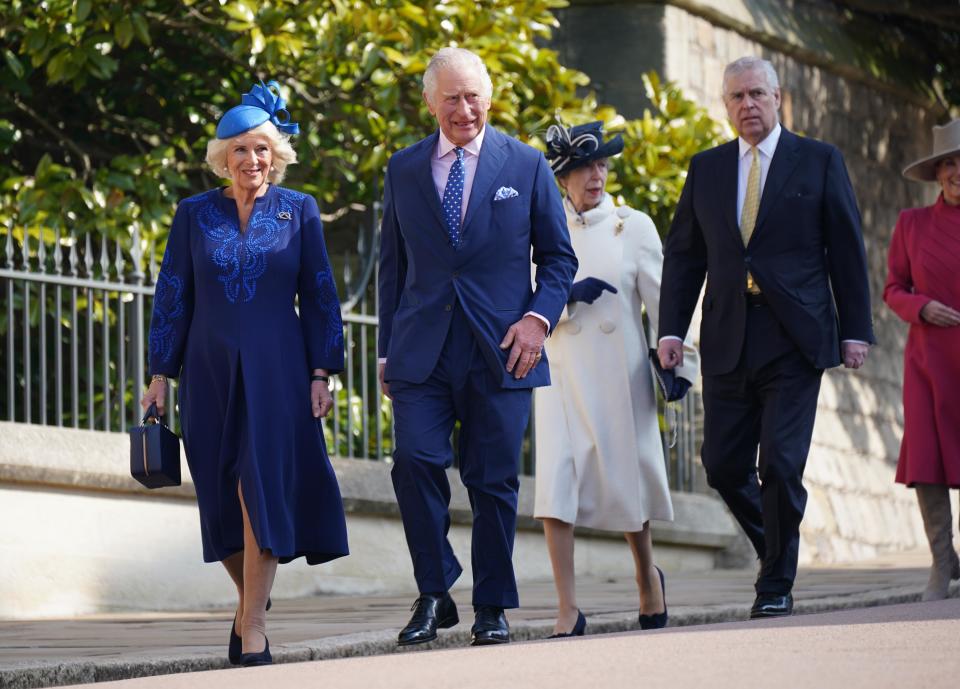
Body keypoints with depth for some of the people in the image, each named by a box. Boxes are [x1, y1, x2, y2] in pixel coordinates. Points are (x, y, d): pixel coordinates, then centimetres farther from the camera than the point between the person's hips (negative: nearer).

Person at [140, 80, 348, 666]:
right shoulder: (195, 214, 6)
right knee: (223, 499, 5)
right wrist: (161, 375, 4)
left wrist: (321, 373, -3)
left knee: (261, 490, -11)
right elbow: (173, 297, 8)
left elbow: (319, 298, 4)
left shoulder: (299, 211, 4)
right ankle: (252, 599, 27)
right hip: (211, 374, 2)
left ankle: (252, 627, -12)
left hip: (276, 374, -2)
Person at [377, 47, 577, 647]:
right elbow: (393, 264, 14)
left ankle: (493, 608, 13)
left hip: (500, 349, -1)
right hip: (422, 349, 1)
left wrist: (540, 316, -8)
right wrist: (389, 349, 9)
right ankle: (434, 595, 0)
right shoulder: (404, 169, 11)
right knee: (416, 461, -14)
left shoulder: (526, 165, 6)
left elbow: (558, 256, 9)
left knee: (494, 482, 2)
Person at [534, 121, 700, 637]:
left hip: (618, 371, -1)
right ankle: (568, 610, -11)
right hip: (560, 369, 1)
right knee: (555, 482, -11)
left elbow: (660, 298, 2)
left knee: (625, 479, 5)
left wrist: (680, 361, -5)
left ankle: (648, 579, 32)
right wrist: (569, 295, -14)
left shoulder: (634, 227, 4)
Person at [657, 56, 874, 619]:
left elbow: (848, 250, 4)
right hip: (728, 340, 3)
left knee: (782, 464, -10)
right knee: (723, 465, 2)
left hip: (795, 339, -3)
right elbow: (684, 253, 14)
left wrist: (855, 330, -1)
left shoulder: (819, 161, 4)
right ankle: (776, 548, 26)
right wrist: (671, 330, 4)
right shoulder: (706, 168, 12)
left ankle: (777, 583, 4)